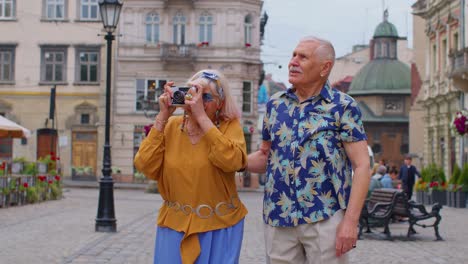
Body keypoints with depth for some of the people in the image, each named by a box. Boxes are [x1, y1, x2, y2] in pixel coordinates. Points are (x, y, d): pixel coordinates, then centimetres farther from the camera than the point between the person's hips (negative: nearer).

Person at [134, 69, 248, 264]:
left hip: (219, 228, -2)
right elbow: (145, 167, -9)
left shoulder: (229, 126, -5)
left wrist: (201, 116, -23)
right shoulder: (171, 126, 3)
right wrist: (163, 117, -11)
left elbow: (232, 161, -25)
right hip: (174, 226, 2)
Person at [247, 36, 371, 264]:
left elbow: (361, 165, -7)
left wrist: (350, 220, -15)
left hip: (325, 218, -4)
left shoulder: (343, 106, -4)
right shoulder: (275, 104, 9)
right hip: (277, 217, 4)